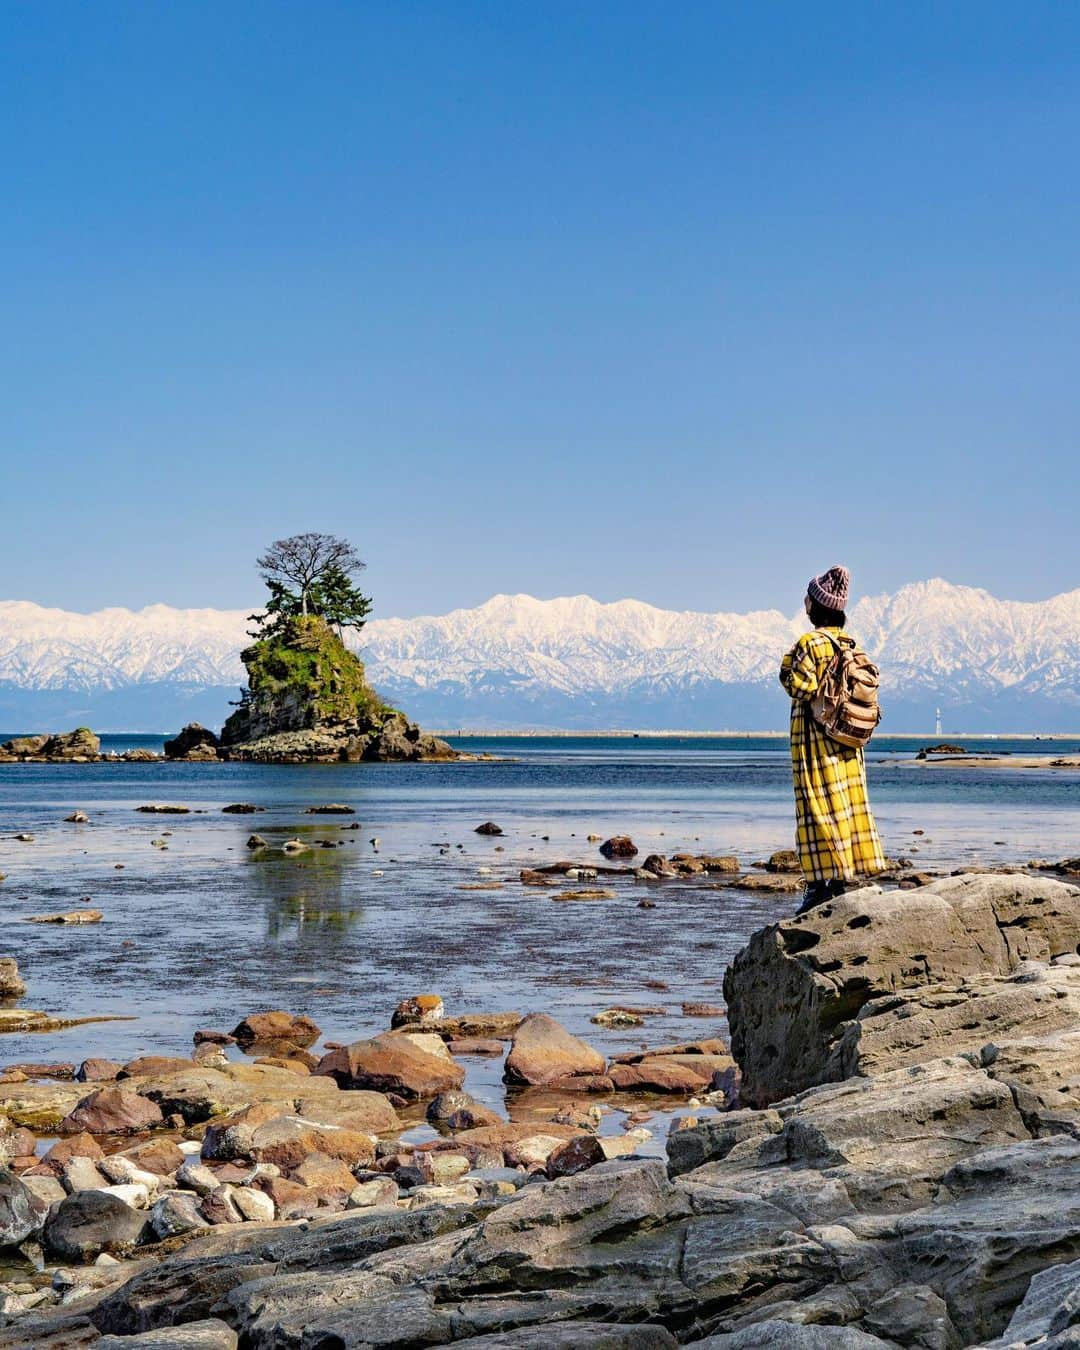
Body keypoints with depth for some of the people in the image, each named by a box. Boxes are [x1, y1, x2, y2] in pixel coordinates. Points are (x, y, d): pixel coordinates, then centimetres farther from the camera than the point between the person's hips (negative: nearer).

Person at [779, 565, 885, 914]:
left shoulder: (810, 643, -14)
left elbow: (799, 686, -17)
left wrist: (788, 664, -1)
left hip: (815, 733, -7)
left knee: (817, 805, -6)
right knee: (846, 803, 10)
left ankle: (823, 881, -7)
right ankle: (843, 876, 14)